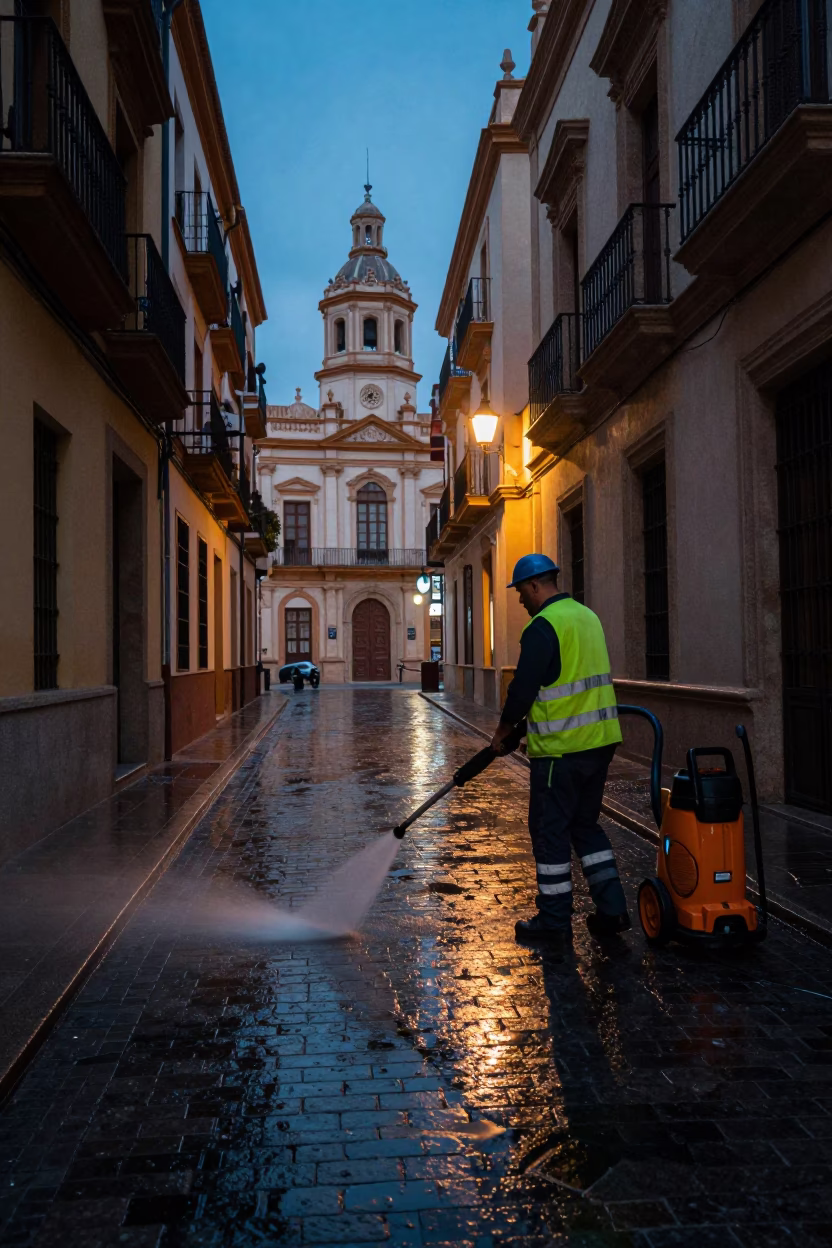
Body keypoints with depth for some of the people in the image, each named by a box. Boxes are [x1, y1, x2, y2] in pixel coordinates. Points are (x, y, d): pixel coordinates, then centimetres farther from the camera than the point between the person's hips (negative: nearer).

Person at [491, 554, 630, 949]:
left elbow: (524, 688, -16)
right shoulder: (587, 616, 14)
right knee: (586, 825, 19)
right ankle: (611, 909, 19)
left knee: (550, 831, 3)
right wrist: (532, 720, 24)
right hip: (601, 740, 9)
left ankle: (554, 923, 11)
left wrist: (503, 730, 1)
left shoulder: (543, 626, -15)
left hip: (561, 748, -9)